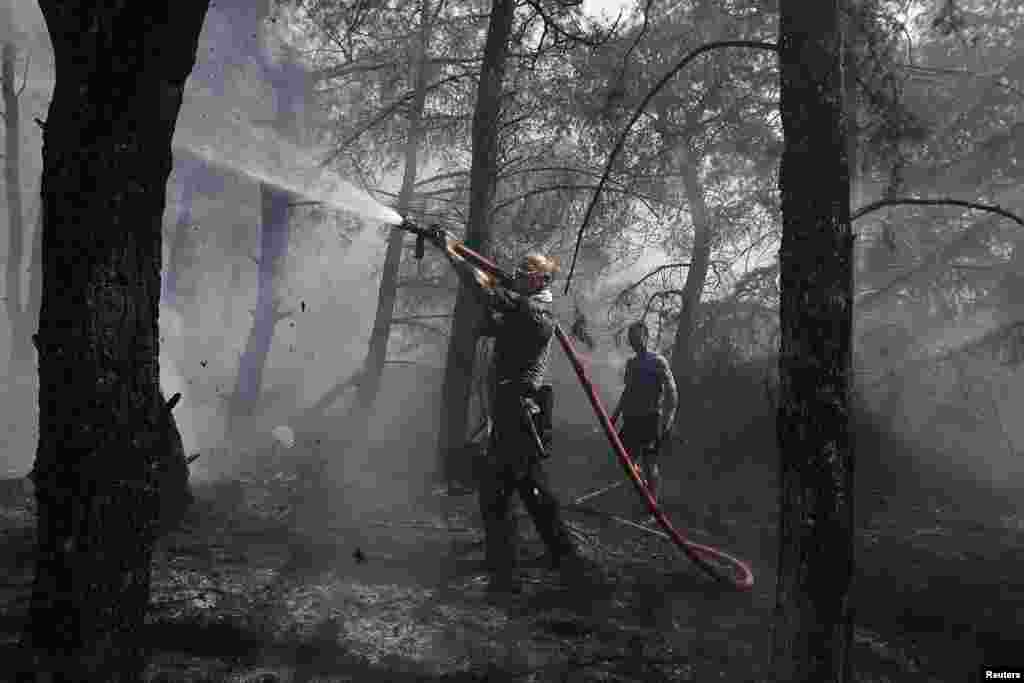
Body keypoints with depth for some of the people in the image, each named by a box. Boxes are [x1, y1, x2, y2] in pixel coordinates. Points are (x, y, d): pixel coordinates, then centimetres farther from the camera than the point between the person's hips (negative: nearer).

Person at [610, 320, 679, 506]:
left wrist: (669, 418, -22)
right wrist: (616, 414, 23)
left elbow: (671, 392, -12)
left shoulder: (658, 361, -6)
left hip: (650, 418, -7)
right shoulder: (631, 362, 15)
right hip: (631, 418, 7)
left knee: (649, 463, -7)